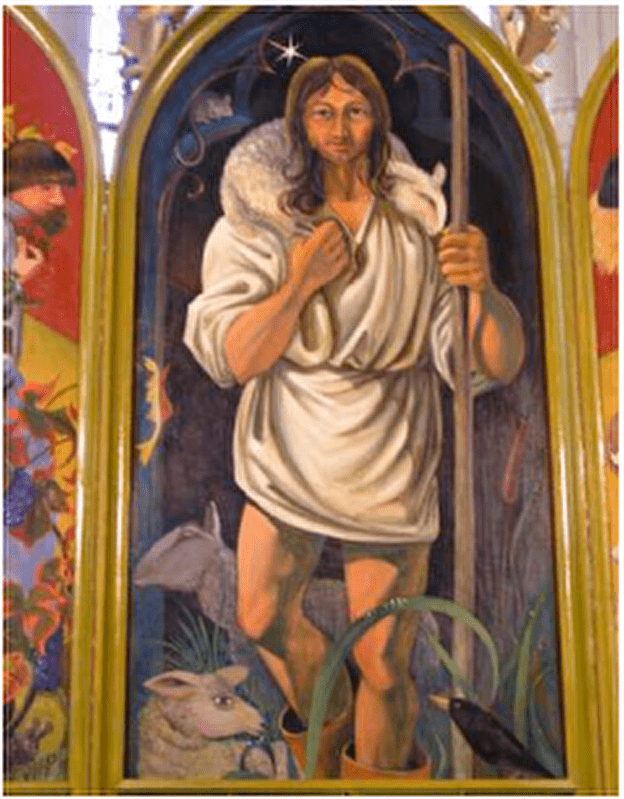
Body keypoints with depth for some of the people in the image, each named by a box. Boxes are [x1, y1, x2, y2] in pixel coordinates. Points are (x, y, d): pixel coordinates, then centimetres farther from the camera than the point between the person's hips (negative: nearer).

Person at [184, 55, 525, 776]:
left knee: (384, 670, 3)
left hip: (387, 469, -2)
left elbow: (498, 363, -18)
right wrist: (301, 282, -27)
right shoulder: (262, 219, -9)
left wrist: (482, 285, -37)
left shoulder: (424, 221, -12)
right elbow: (229, 360, -15)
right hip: (289, 458, 2)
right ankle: (326, 725, 47)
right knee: (263, 621, 18)